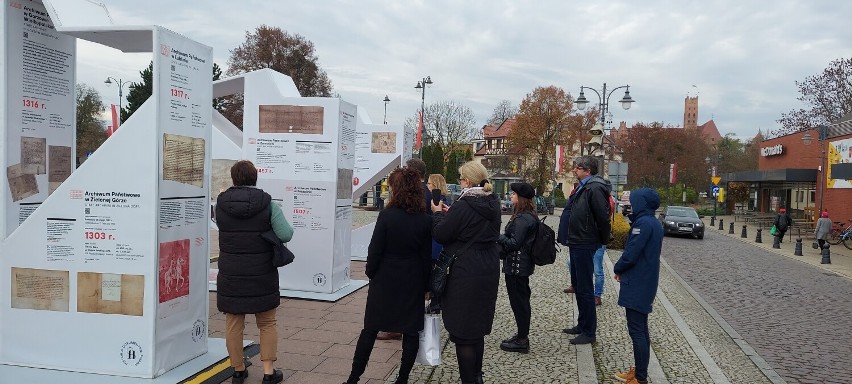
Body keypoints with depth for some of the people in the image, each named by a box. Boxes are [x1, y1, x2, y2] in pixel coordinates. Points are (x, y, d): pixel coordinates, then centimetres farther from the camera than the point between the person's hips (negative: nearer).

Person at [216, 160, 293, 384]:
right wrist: (288, 228, 6)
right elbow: (285, 235, -14)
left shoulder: (221, 204, -3)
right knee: (267, 323, 12)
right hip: (262, 274, -1)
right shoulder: (267, 204, -10)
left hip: (230, 275, 1)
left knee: (233, 323, 13)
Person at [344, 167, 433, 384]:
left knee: (370, 330, 10)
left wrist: (370, 273, 6)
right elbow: (427, 257, 0)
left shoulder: (387, 216, -13)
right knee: (411, 332, 10)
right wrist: (426, 286, 9)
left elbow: (375, 250, -11)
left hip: (385, 281, -1)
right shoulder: (425, 220, -5)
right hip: (413, 284, 2)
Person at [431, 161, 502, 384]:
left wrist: (438, 214, 6)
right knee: (478, 328, 21)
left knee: (462, 332, 2)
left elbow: (440, 235, -12)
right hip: (489, 273, 9)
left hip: (465, 275, -9)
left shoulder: (463, 206, -18)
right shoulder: (493, 205, 7)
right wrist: (449, 214, 13)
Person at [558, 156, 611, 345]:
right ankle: (582, 325, 31)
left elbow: (603, 216, -22)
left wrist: (602, 240, -10)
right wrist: (566, 236, 16)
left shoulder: (595, 188, -18)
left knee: (584, 289, -2)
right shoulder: (583, 187, 14)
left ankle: (589, 332, 8)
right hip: (577, 243, 10)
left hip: (585, 245, -10)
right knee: (578, 286, 18)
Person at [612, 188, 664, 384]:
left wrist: (617, 269, -4)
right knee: (641, 329, 16)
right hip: (646, 283, 10)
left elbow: (631, 254, -22)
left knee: (637, 331, -4)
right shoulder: (655, 223, 11)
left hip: (636, 285, -10)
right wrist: (622, 269, 7)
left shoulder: (643, 223, -19)